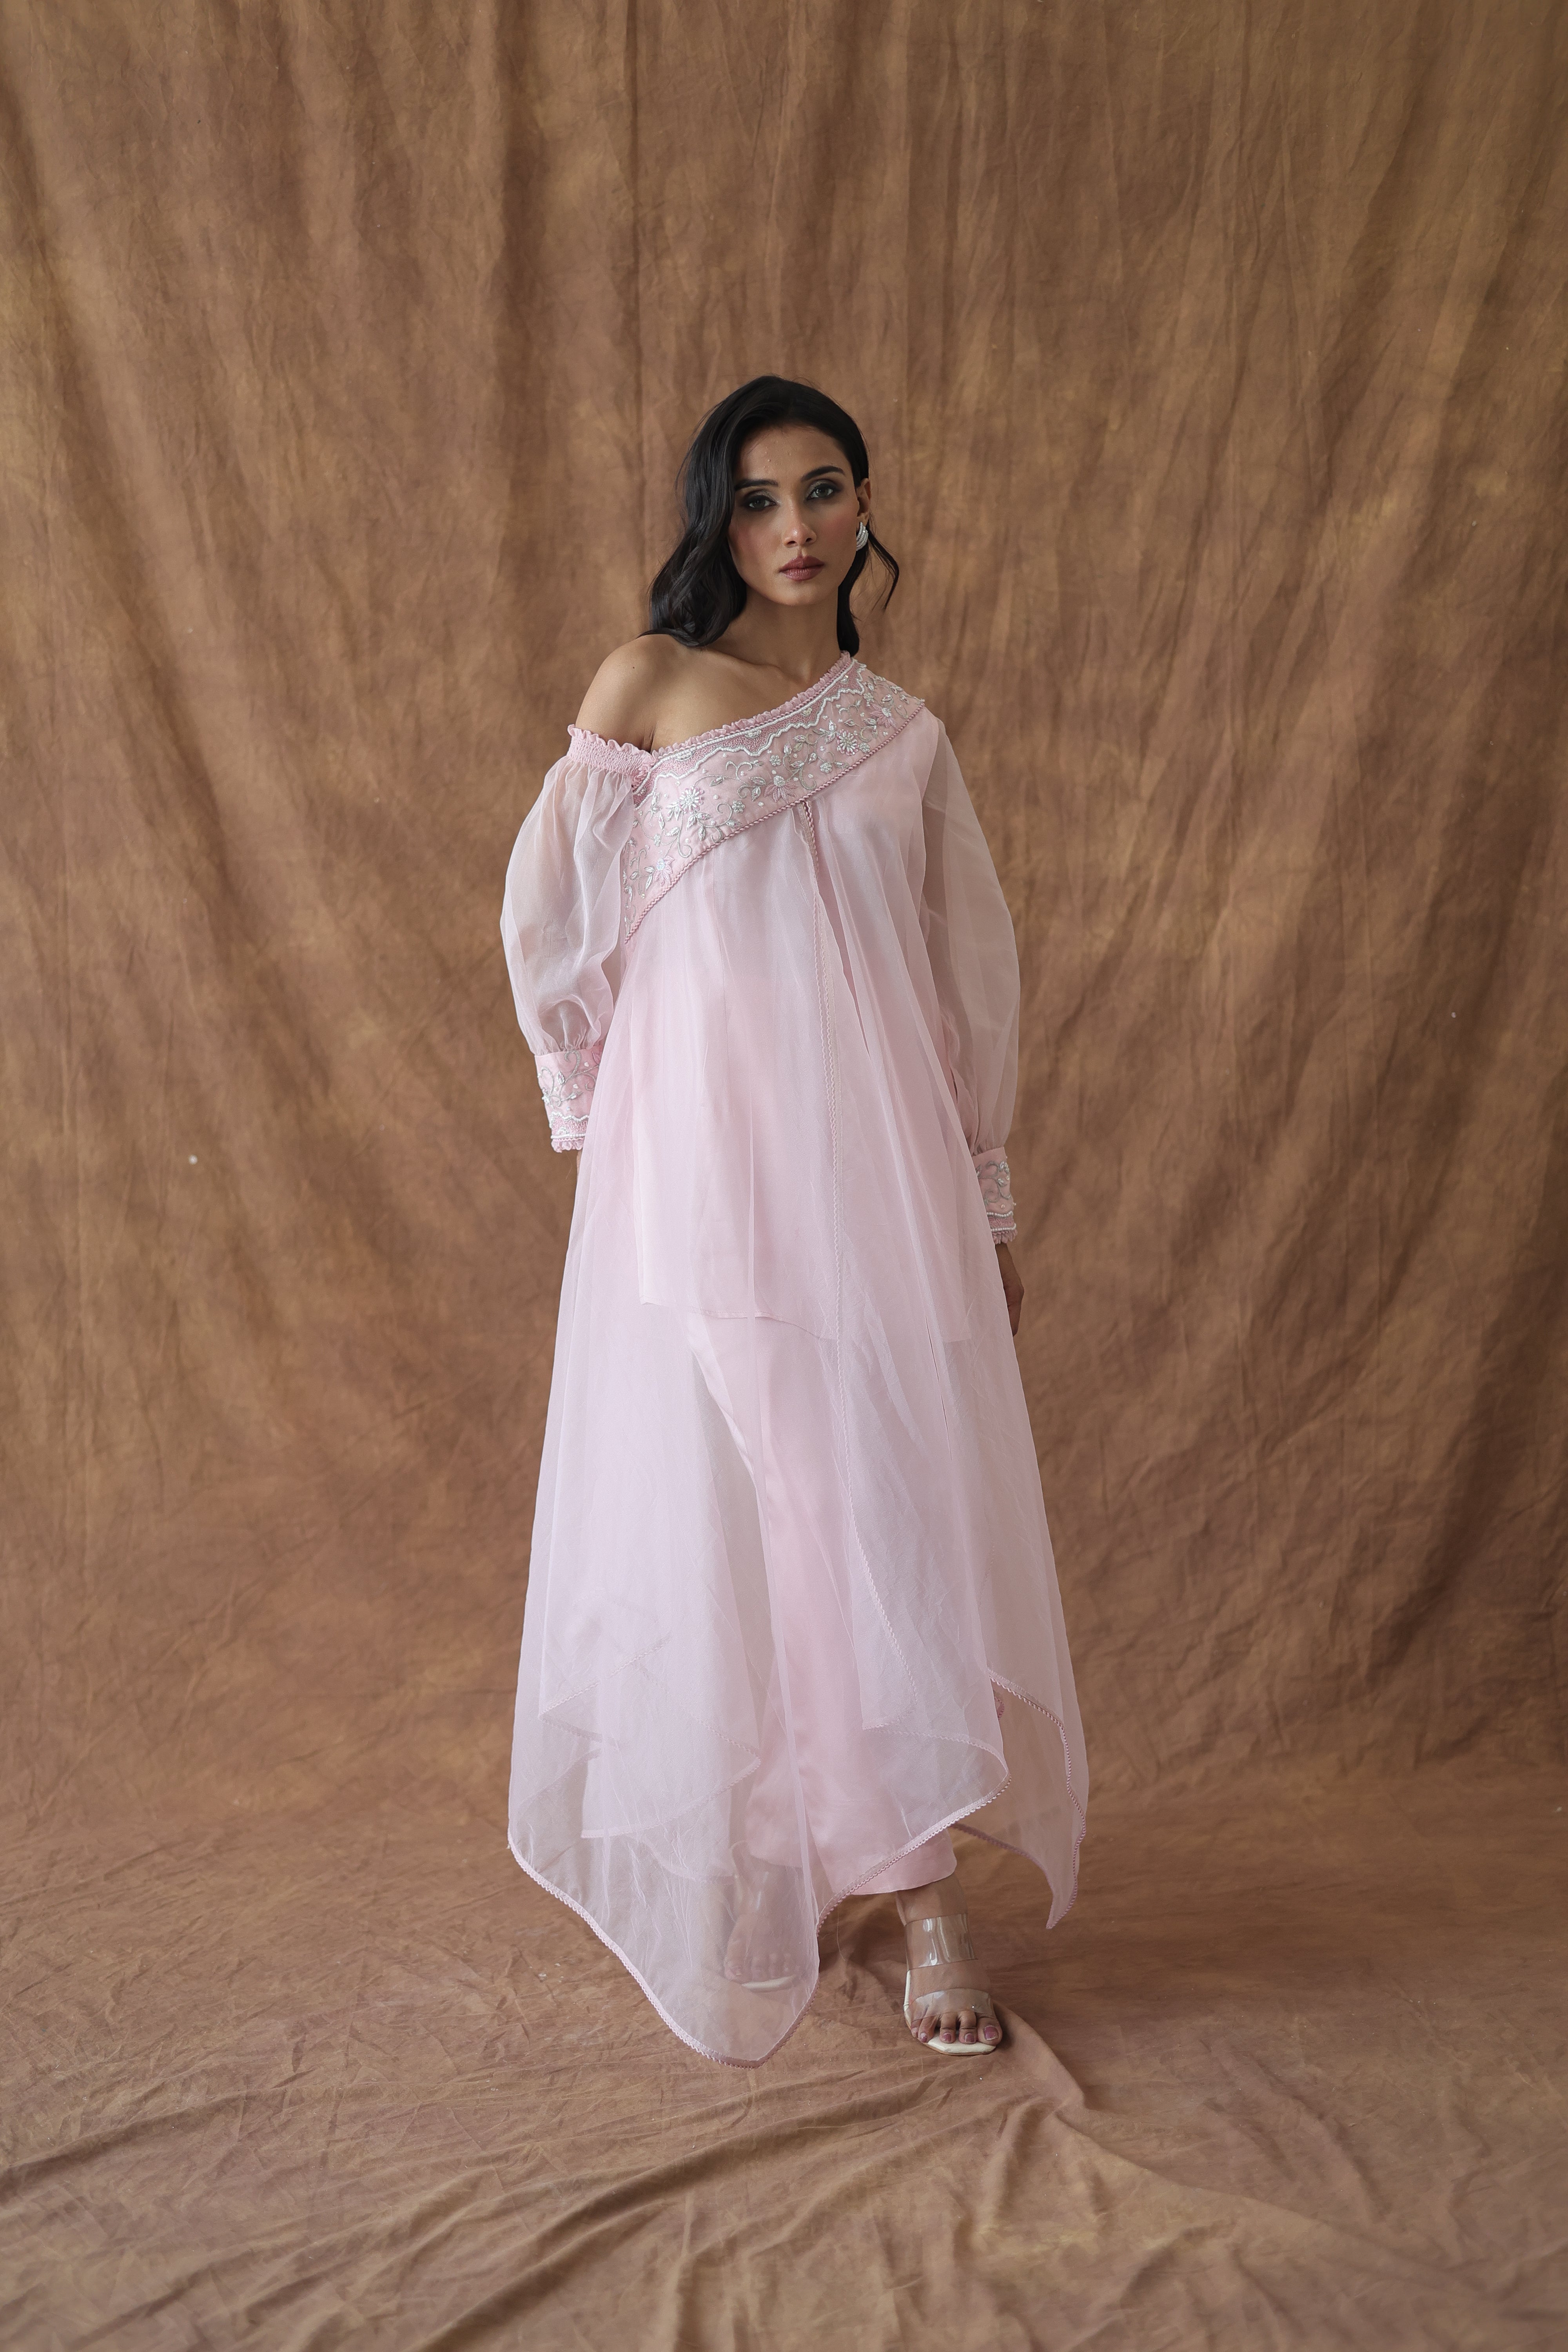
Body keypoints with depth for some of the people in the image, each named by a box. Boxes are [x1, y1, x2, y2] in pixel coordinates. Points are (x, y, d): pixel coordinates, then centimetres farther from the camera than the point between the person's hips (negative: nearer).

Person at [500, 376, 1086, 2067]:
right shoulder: (650, 685, 3)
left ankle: (924, 1891, 9)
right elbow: (556, 920, 8)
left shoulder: (908, 737, 12)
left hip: (880, 1163, 2)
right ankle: (720, 1886, 16)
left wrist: (990, 1202, 14)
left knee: (902, 1497, -1)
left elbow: (970, 982, 15)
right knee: (708, 1497, 1)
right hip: (702, 1163, -2)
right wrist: (620, 1107, 12)